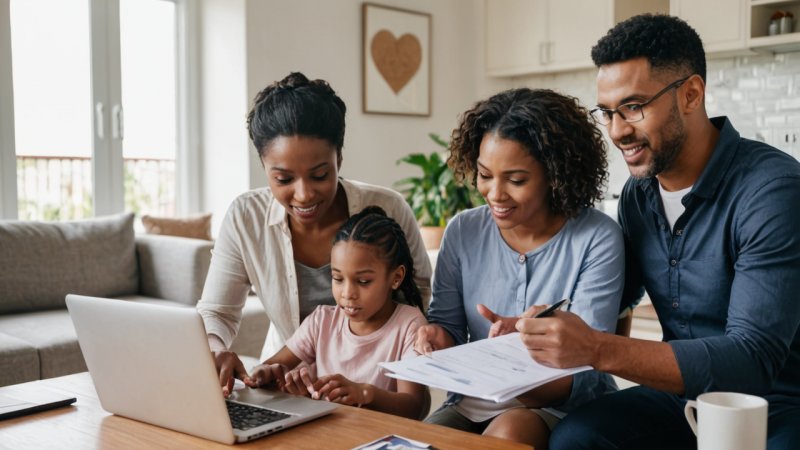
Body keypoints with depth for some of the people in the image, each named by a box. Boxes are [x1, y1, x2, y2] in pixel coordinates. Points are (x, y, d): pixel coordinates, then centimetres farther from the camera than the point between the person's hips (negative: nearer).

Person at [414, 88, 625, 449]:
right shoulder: (463, 232, 0)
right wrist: (439, 337, -17)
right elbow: (447, 323, 8)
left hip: (564, 407, -3)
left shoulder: (598, 239, -12)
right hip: (473, 403, 4)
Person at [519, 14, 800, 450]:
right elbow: (620, 291, 14)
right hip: (684, 395, 5)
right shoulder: (637, 193, 1)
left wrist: (599, 350, -35)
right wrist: (536, 328, -5)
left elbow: (754, 359, -26)